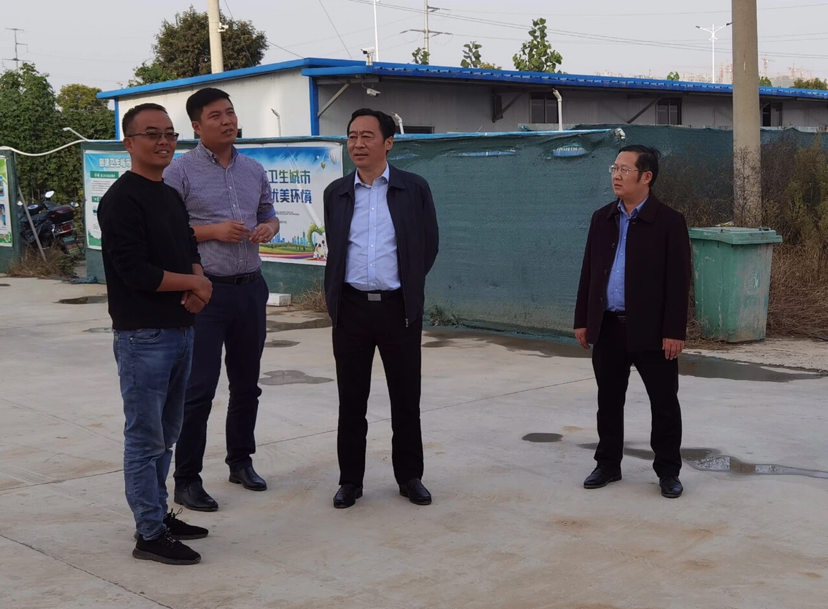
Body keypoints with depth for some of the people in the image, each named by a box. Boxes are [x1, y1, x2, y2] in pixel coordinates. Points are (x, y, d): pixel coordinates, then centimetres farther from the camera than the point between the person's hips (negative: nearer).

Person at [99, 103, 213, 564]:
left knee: (166, 434, 16)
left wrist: (197, 285, -6)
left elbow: (190, 251, 16)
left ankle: (159, 514, 27)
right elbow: (134, 271, -19)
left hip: (180, 330, 8)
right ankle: (149, 534, 6)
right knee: (145, 437, -2)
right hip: (143, 336, -8)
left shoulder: (172, 197, 14)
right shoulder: (122, 200, -12)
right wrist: (194, 283, -9)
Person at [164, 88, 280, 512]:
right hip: (206, 290, -6)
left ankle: (240, 461, 31)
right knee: (199, 389, -5)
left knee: (246, 384, 15)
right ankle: (186, 480, 5)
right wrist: (213, 231, -18)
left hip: (250, 288, 6)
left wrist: (269, 228, -2)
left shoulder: (254, 170, 10)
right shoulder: (181, 171, -7)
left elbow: (268, 214, 21)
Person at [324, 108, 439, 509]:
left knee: (406, 399, 7)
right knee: (351, 400, 7)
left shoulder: (414, 189, 1)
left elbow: (429, 246, 6)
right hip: (351, 307, 2)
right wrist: (334, 297, 10)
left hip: (399, 307, -1)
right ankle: (350, 480, 18)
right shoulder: (336, 193, 7)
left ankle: (410, 476, 20)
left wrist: (408, 286, 7)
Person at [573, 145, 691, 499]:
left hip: (651, 329, -4)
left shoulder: (669, 221, -6)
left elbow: (678, 280, -9)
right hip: (607, 327, 5)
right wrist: (582, 320, 8)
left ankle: (668, 471, 17)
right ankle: (608, 464, 25)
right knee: (609, 400, 12)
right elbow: (589, 271, 12)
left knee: (664, 403, 5)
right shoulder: (602, 219, 9)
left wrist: (674, 331, -13)